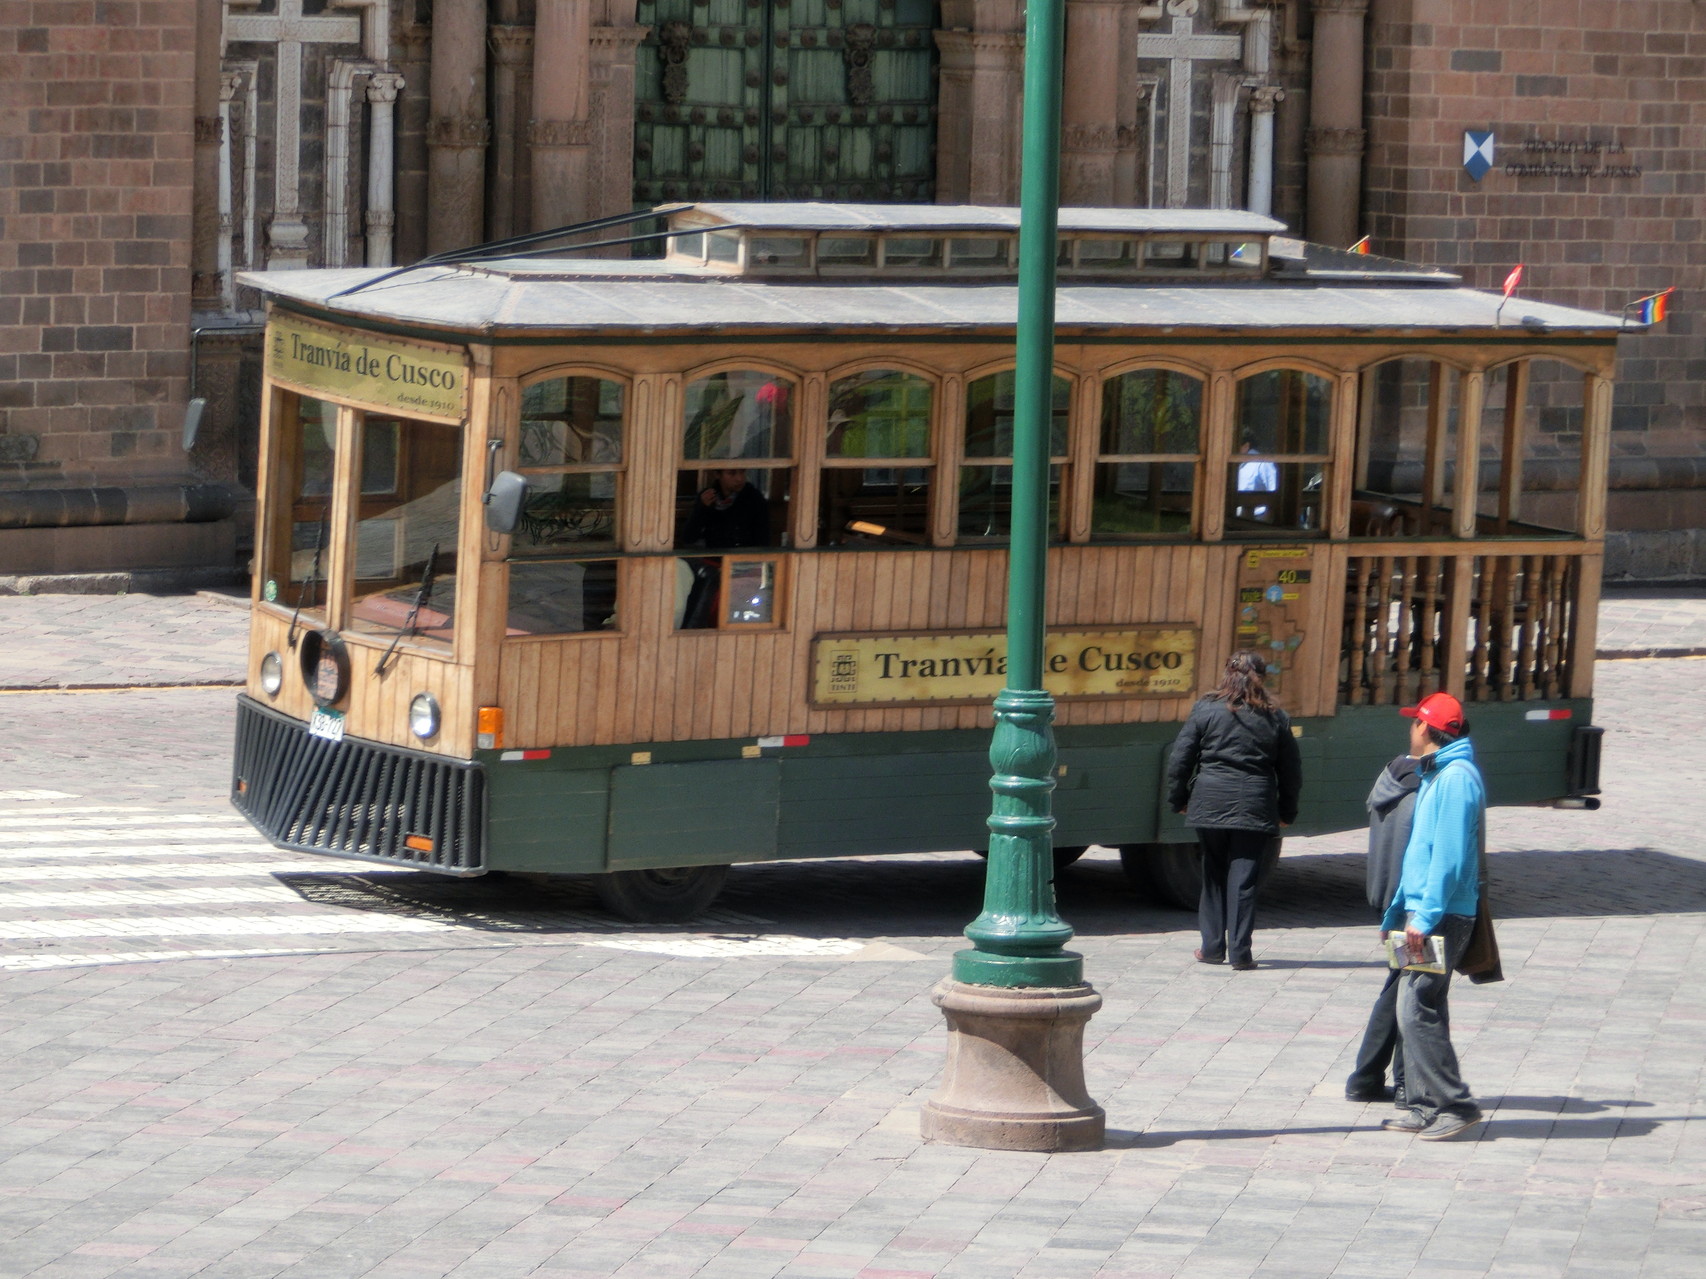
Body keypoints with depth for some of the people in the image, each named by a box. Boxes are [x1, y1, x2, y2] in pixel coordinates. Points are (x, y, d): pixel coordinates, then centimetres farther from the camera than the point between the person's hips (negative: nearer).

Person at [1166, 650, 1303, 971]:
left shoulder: (1206, 711, 0)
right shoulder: (1275, 718, 6)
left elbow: (1179, 760, 0)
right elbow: (1290, 771, 10)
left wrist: (1178, 799, 11)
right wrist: (1287, 811, 21)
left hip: (1211, 805, 0)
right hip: (1255, 809, 0)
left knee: (1214, 874, 13)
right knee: (1243, 878, 0)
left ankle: (1212, 946, 16)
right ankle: (1239, 952, -3)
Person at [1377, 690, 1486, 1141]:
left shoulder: (1456, 778, -14)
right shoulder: (1434, 776, 18)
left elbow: (1450, 855, -21)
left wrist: (1425, 916, -24)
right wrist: (1397, 911, 24)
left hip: (1442, 915, -10)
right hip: (1424, 912, 10)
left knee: (1417, 1009, -13)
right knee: (1417, 1009, 11)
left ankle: (1455, 1104, -12)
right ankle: (1424, 1106, 14)